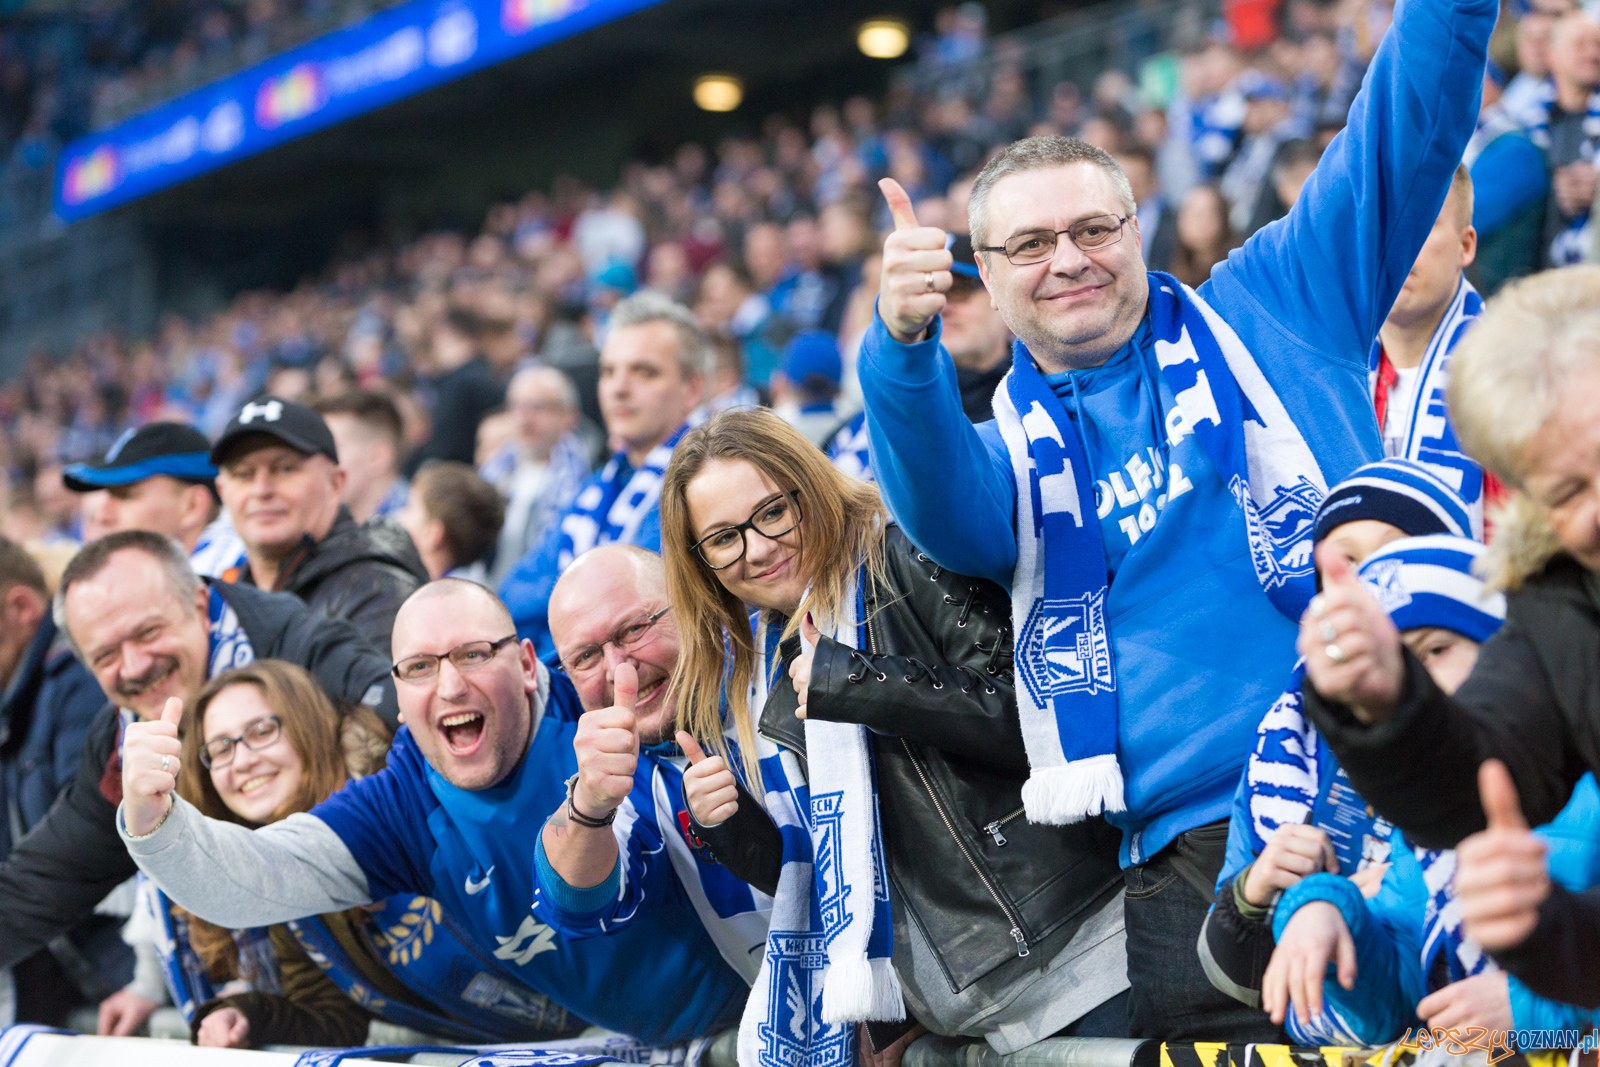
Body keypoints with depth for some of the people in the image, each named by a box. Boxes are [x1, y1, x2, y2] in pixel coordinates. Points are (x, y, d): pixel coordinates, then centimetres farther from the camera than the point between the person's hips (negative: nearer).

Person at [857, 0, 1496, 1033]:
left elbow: (1403, 134, 8)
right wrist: (905, 343, -27)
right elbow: (944, 507, -8)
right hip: (1193, 853, 2)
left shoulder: (1263, 309, 14)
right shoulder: (1010, 449, 16)